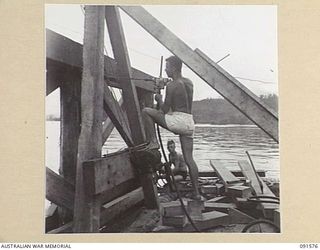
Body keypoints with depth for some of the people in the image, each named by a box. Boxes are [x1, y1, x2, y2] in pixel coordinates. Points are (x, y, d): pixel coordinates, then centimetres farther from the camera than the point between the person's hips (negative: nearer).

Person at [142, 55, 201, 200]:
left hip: (178, 120, -8)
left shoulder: (171, 85, -7)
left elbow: (165, 110, -7)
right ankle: (196, 192, 8)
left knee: (146, 111, 2)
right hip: (190, 123, 8)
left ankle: (153, 142, -1)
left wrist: (159, 99, 12)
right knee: (189, 159, 9)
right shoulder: (189, 83, 17)